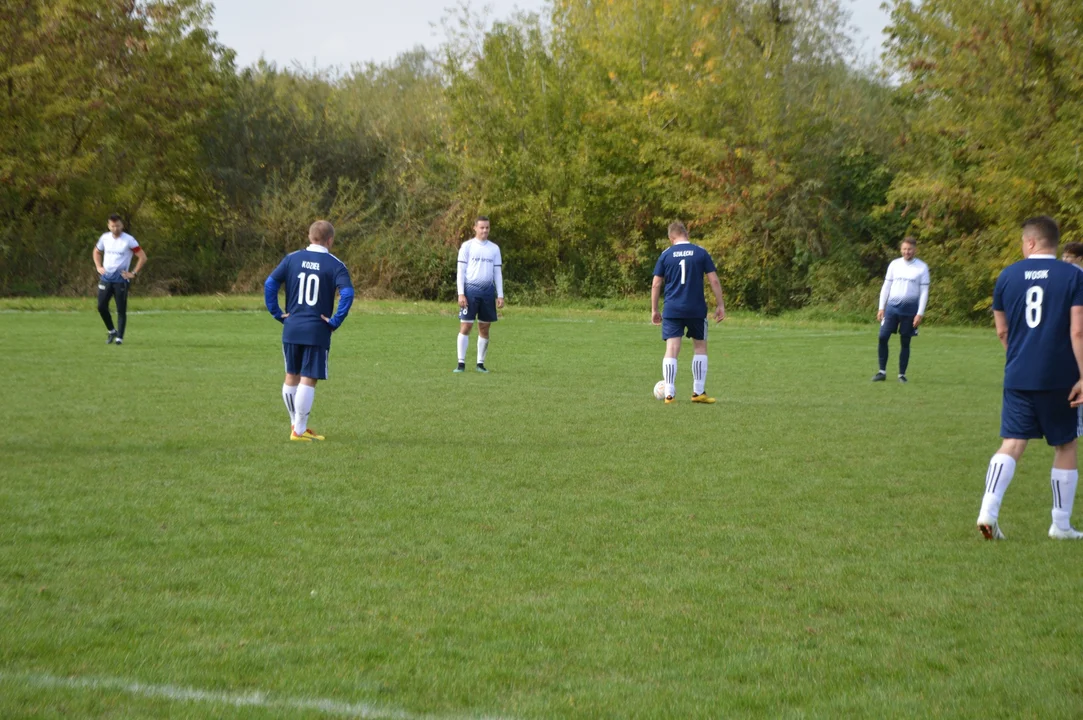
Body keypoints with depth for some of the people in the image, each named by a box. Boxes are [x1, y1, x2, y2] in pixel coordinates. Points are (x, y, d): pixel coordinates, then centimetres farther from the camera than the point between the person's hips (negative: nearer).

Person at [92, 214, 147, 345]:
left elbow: (143, 257, -7)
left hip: (121, 279, -4)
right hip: (106, 277, 4)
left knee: (121, 309, -3)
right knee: (101, 306, 0)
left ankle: (119, 337, 5)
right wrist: (98, 267, 10)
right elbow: (97, 252, 25)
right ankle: (112, 331, 20)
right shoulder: (105, 238, 6)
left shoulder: (129, 240, -9)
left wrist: (134, 273, -9)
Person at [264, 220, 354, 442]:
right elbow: (347, 293, -18)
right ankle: (299, 430, -1)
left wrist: (277, 313, 6)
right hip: (318, 332, -4)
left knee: (292, 376, 16)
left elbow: (270, 284, 1)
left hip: (291, 329, 4)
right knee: (308, 380, 0)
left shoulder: (292, 259, 5)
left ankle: (296, 424, 27)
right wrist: (335, 321, -10)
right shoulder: (335, 265, -5)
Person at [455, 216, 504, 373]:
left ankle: (480, 363, 12)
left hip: (488, 290, 3)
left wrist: (500, 295, 6)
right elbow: (460, 270, -1)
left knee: (484, 327, 5)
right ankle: (461, 363, -4)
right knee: (465, 326, -7)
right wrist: (461, 294, -10)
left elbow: (498, 272, 13)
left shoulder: (494, 248, 11)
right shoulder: (467, 246, 1)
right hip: (471, 289, -3)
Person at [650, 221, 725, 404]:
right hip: (697, 310, 0)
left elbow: (656, 284, 2)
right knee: (700, 347, 15)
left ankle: (669, 394, -6)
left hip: (672, 310, 0)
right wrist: (720, 305, 5)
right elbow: (714, 281, -2)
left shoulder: (666, 254, 2)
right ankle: (698, 392, 13)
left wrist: (654, 310, 10)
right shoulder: (701, 253, 1)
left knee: (671, 350, 0)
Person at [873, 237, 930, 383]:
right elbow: (886, 286, 10)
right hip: (892, 306, 2)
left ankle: (902, 374, 12)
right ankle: (882, 372, 2)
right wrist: (881, 308, 4)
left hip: (910, 308, -2)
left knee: (905, 342, 3)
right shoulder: (894, 264, 6)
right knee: (883, 337, -8)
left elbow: (924, 292, -2)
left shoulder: (922, 267, -1)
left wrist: (920, 313, -8)